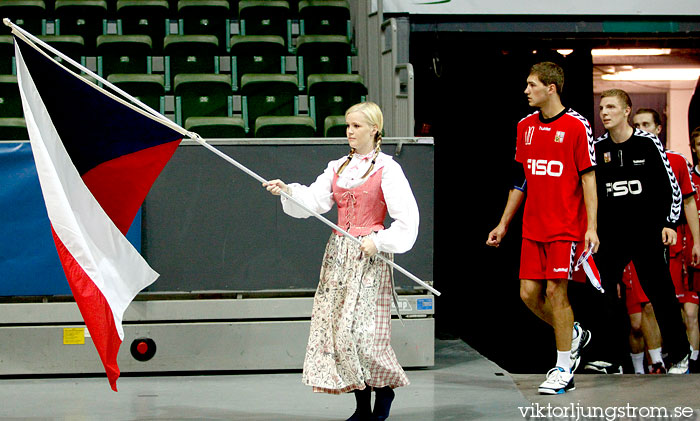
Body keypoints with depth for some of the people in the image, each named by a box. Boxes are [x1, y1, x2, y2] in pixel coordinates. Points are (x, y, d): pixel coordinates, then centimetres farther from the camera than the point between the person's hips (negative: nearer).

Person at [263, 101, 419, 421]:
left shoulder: (386, 169, -3)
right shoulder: (338, 168, 14)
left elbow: (407, 219, -7)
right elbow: (313, 201, 1)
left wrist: (377, 241, -17)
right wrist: (287, 191, -16)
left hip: (369, 254, -6)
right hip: (339, 252, 6)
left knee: (360, 329, -13)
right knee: (334, 326, 0)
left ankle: (386, 385, 13)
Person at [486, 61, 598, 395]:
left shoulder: (576, 125, -8)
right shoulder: (526, 126, 11)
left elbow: (588, 177, -8)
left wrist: (591, 227, -14)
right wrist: (504, 224, 18)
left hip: (565, 227, -6)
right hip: (532, 227, 6)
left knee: (556, 291, -7)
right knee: (529, 294, 4)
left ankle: (563, 371, 4)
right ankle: (573, 335, 29)